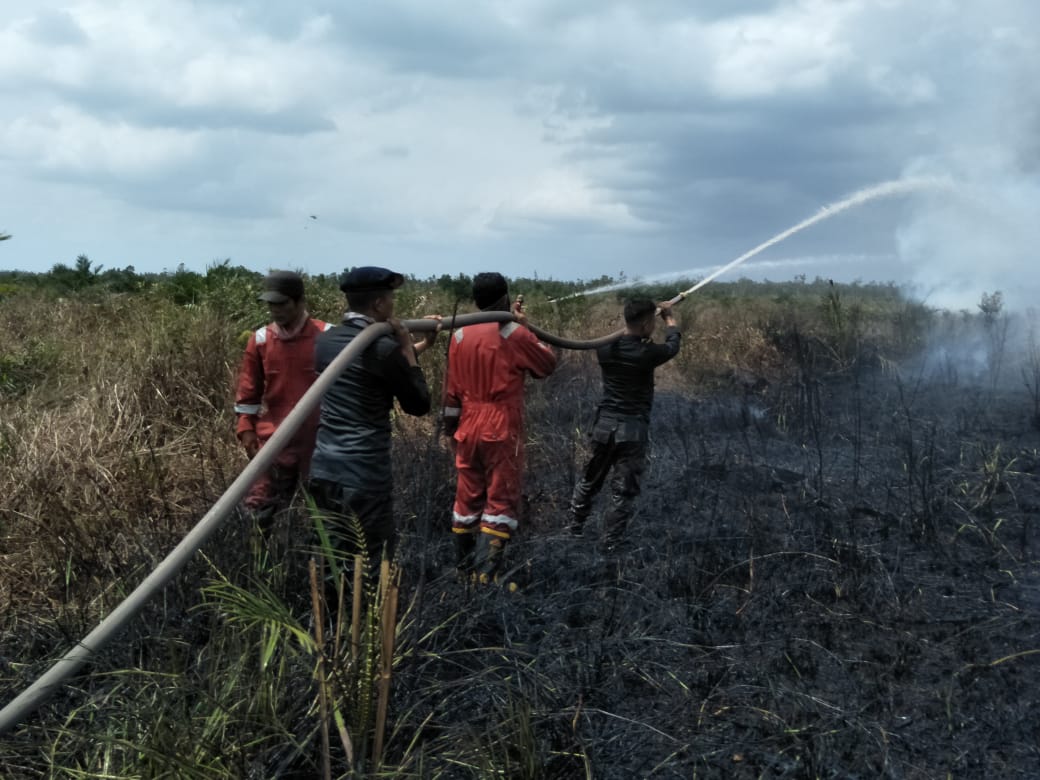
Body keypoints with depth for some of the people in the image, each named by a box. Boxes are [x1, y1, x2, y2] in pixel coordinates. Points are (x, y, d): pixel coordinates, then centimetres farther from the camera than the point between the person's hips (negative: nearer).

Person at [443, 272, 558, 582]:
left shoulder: (460, 336, 4)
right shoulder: (514, 334, -12)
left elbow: (452, 388, 10)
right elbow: (548, 364, 2)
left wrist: (451, 426, 19)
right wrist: (526, 328, 9)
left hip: (468, 429, 5)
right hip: (502, 431, -5)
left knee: (468, 496, 14)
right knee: (501, 500, -1)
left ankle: (463, 566, 23)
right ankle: (485, 573, -9)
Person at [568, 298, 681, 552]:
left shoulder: (605, 348, -4)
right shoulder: (647, 354, -17)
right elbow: (673, 345, 4)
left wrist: (651, 311, 23)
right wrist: (669, 317, 22)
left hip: (604, 424, 5)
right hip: (633, 428, -5)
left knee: (590, 479, 22)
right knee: (623, 490, 6)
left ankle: (576, 526, 38)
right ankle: (609, 543, 11)